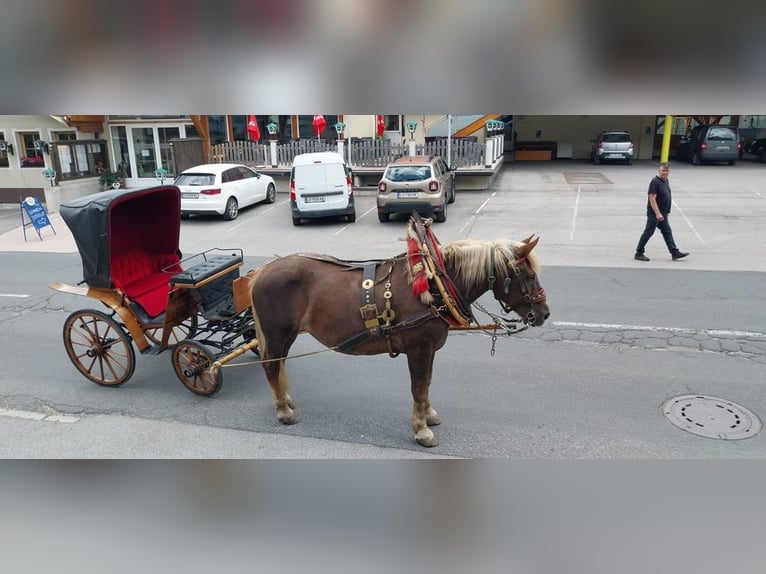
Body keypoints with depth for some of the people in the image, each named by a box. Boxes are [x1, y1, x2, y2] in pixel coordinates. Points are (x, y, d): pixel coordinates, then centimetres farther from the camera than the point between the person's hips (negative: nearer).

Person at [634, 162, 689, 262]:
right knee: (648, 232, -2)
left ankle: (675, 253, 15)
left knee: (667, 232, 10)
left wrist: (665, 212, 21)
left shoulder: (666, 181, 11)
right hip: (654, 213, -9)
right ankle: (638, 253, 7)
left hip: (663, 213, 9)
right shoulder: (655, 182, -17)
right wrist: (657, 213, -27)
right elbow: (652, 199, -22)